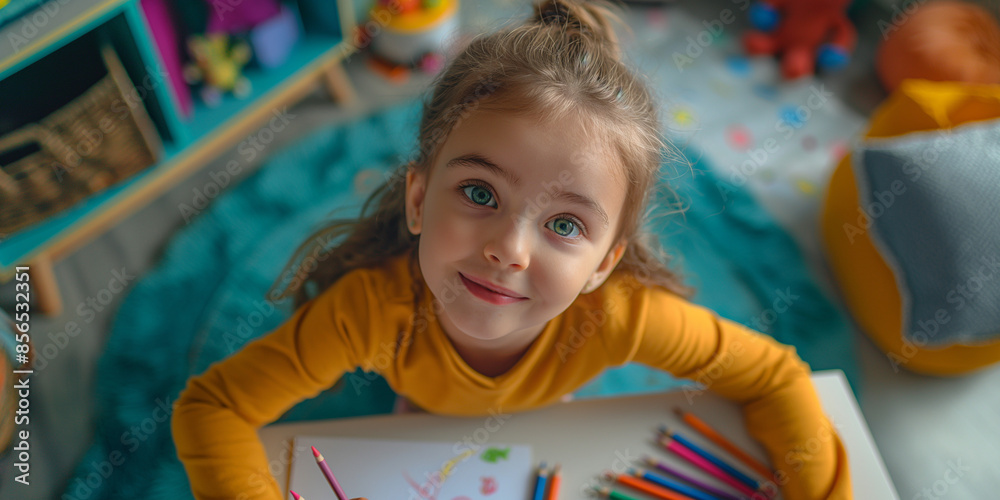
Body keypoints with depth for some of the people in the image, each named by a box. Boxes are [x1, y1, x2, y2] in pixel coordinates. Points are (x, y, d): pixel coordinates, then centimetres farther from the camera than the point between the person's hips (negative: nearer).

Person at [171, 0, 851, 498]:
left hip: (545, 433, 1)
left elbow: (775, 377, -27)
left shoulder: (621, 317, -42)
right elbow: (211, 406, -36)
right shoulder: (372, 308, -46)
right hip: (423, 432, 0)